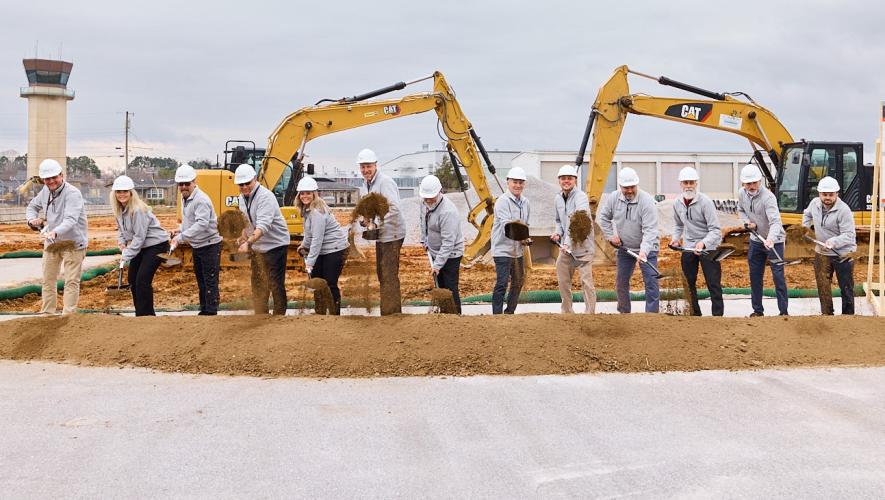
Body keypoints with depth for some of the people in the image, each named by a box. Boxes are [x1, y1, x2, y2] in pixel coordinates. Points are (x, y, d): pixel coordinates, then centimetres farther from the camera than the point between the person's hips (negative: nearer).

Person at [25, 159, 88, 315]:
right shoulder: (46, 191, 1)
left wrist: (55, 232, -54)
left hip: (72, 242, -7)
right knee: (48, 280, 14)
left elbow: (70, 220, -36)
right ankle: (47, 313, 26)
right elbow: (32, 206, 19)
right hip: (51, 242, 7)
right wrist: (32, 219, -4)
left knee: (71, 281, -6)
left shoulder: (72, 193, -23)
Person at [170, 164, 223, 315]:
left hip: (209, 245, -10)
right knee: (201, 280, 17)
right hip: (196, 246, 10)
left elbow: (201, 224, -34)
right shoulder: (185, 198, 7)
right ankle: (204, 310, 26)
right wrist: (180, 229, 2)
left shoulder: (201, 200, -23)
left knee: (210, 281, -7)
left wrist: (181, 237, -38)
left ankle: (211, 312, -4)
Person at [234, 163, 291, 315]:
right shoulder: (243, 197, 4)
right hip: (257, 246, 9)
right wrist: (242, 237, 7)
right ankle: (260, 315, 25)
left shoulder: (265, 197, -24)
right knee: (258, 284, 15)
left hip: (275, 244, -9)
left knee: (276, 285, -5)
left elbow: (263, 226, -35)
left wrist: (248, 243, -45)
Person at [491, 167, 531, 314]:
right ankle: (497, 315, -11)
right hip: (503, 248, -8)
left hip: (518, 250, 8)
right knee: (502, 283, -13)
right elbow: (506, 225, -27)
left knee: (518, 283, 17)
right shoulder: (502, 201, -14)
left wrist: (526, 238, 3)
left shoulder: (525, 203, 10)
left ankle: (510, 312, 32)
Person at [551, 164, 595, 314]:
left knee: (586, 281, -10)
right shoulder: (558, 199, 10)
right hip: (565, 247, 8)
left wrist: (568, 243, -34)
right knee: (563, 281, 13)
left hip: (582, 246, -8)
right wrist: (558, 233, 5)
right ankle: (567, 312, 28)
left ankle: (590, 313, -3)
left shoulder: (580, 197, -15)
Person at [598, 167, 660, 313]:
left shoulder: (646, 201, -24)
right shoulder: (613, 197, -9)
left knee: (651, 282, -10)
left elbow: (650, 230, -29)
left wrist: (644, 251, -40)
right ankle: (624, 312, 27)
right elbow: (603, 217, 9)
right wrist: (610, 235, -1)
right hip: (624, 247, 5)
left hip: (647, 247, -5)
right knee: (621, 282, 12)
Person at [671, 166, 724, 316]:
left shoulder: (705, 202, -17)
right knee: (688, 284, 11)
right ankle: (694, 315, 23)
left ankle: (718, 315, 1)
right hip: (688, 247, 6)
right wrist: (675, 238, 5)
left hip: (708, 247, -6)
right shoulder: (677, 203, 1)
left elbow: (715, 230, -21)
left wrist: (703, 243, -36)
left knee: (713, 284, -5)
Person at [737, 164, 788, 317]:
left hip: (774, 241, -6)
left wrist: (770, 239, -55)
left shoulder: (768, 197, -27)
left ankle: (783, 311, 3)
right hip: (756, 240, 6)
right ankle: (757, 310, 22)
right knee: (755, 276, 11)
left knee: (778, 276, -5)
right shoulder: (742, 194, -5)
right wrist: (747, 222, -6)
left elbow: (775, 221, -38)